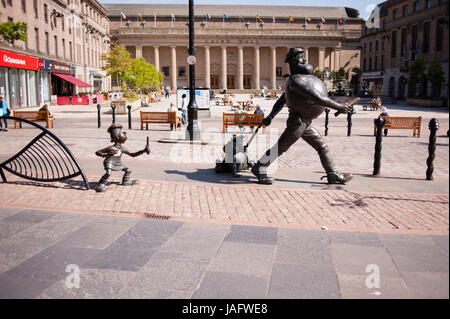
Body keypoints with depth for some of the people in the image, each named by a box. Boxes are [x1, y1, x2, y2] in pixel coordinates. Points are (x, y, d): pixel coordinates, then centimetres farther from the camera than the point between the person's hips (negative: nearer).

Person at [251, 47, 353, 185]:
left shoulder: (302, 78, 15)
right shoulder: (295, 81, -18)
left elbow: (281, 100, 18)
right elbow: (317, 98, -25)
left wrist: (271, 116, 16)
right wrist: (338, 106, -20)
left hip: (305, 124, 10)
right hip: (297, 121, -10)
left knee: (322, 146, 10)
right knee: (280, 147, -2)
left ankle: (334, 176, 16)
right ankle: (259, 168, 12)